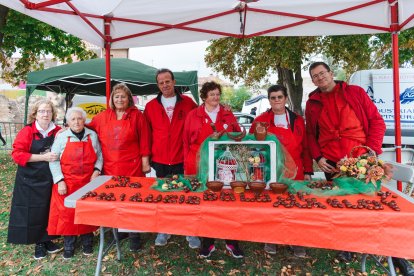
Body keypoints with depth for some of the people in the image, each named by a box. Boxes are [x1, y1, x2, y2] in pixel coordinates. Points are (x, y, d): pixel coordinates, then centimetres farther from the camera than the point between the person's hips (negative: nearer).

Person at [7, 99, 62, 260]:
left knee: (48, 209, 10)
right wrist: (43, 157, -22)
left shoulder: (58, 131, 2)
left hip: (50, 179, 3)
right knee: (32, 211, 4)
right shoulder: (27, 132, -8)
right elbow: (17, 155, -13)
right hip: (30, 180, -3)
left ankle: (47, 240, 27)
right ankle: (38, 244, 20)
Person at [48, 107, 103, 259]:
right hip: (67, 184, -1)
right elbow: (54, 161, -2)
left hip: (88, 182, 2)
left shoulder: (92, 135, 4)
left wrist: (96, 171, -7)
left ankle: (87, 242, 28)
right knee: (67, 213, 6)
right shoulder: (61, 137, -2)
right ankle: (68, 245, 24)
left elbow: (99, 156, 8)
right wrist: (59, 181, -9)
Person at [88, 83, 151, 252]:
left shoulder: (137, 115, 1)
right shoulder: (103, 117, 9)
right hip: (110, 167, 3)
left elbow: (144, 140, -1)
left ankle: (134, 236, 18)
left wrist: (145, 162, -4)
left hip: (132, 167, -3)